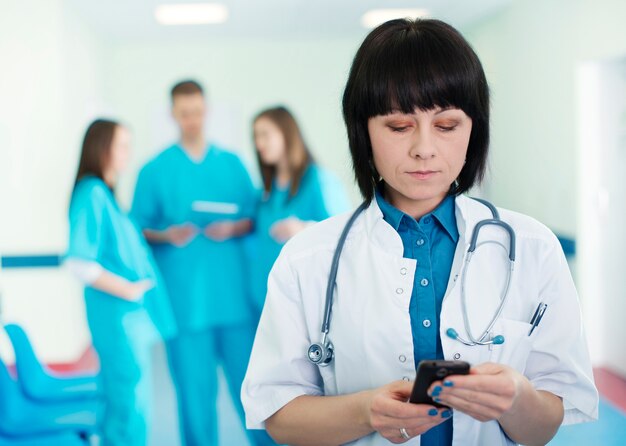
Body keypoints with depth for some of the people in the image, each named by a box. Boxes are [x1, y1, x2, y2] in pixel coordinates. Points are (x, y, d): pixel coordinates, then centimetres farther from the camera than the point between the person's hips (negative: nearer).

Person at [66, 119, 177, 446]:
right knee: (131, 406, -6)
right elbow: (80, 263, -21)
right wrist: (128, 290, -14)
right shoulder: (91, 194, -13)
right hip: (118, 315, -9)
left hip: (131, 315, 9)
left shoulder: (105, 194, 14)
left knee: (125, 406, 14)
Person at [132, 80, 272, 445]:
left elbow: (255, 220, 11)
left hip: (234, 293, 1)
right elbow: (141, 230, 4)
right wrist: (167, 235, -15)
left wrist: (233, 228, -9)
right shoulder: (155, 171, 5)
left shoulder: (232, 163, 10)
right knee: (195, 387, 2)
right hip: (185, 297, -1)